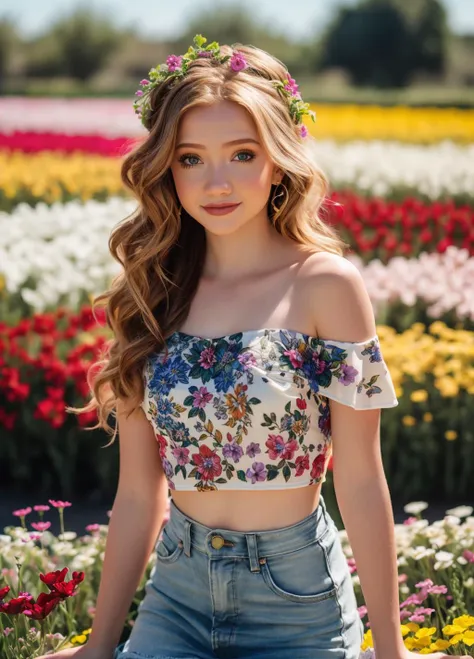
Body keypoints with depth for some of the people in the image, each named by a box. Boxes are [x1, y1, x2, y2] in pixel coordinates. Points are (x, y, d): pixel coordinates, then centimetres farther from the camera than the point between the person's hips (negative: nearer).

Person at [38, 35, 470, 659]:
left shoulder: (326, 285, -11)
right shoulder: (152, 296, 2)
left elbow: (360, 481, -10)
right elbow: (137, 494, 4)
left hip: (296, 597, -3)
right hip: (178, 590, 3)